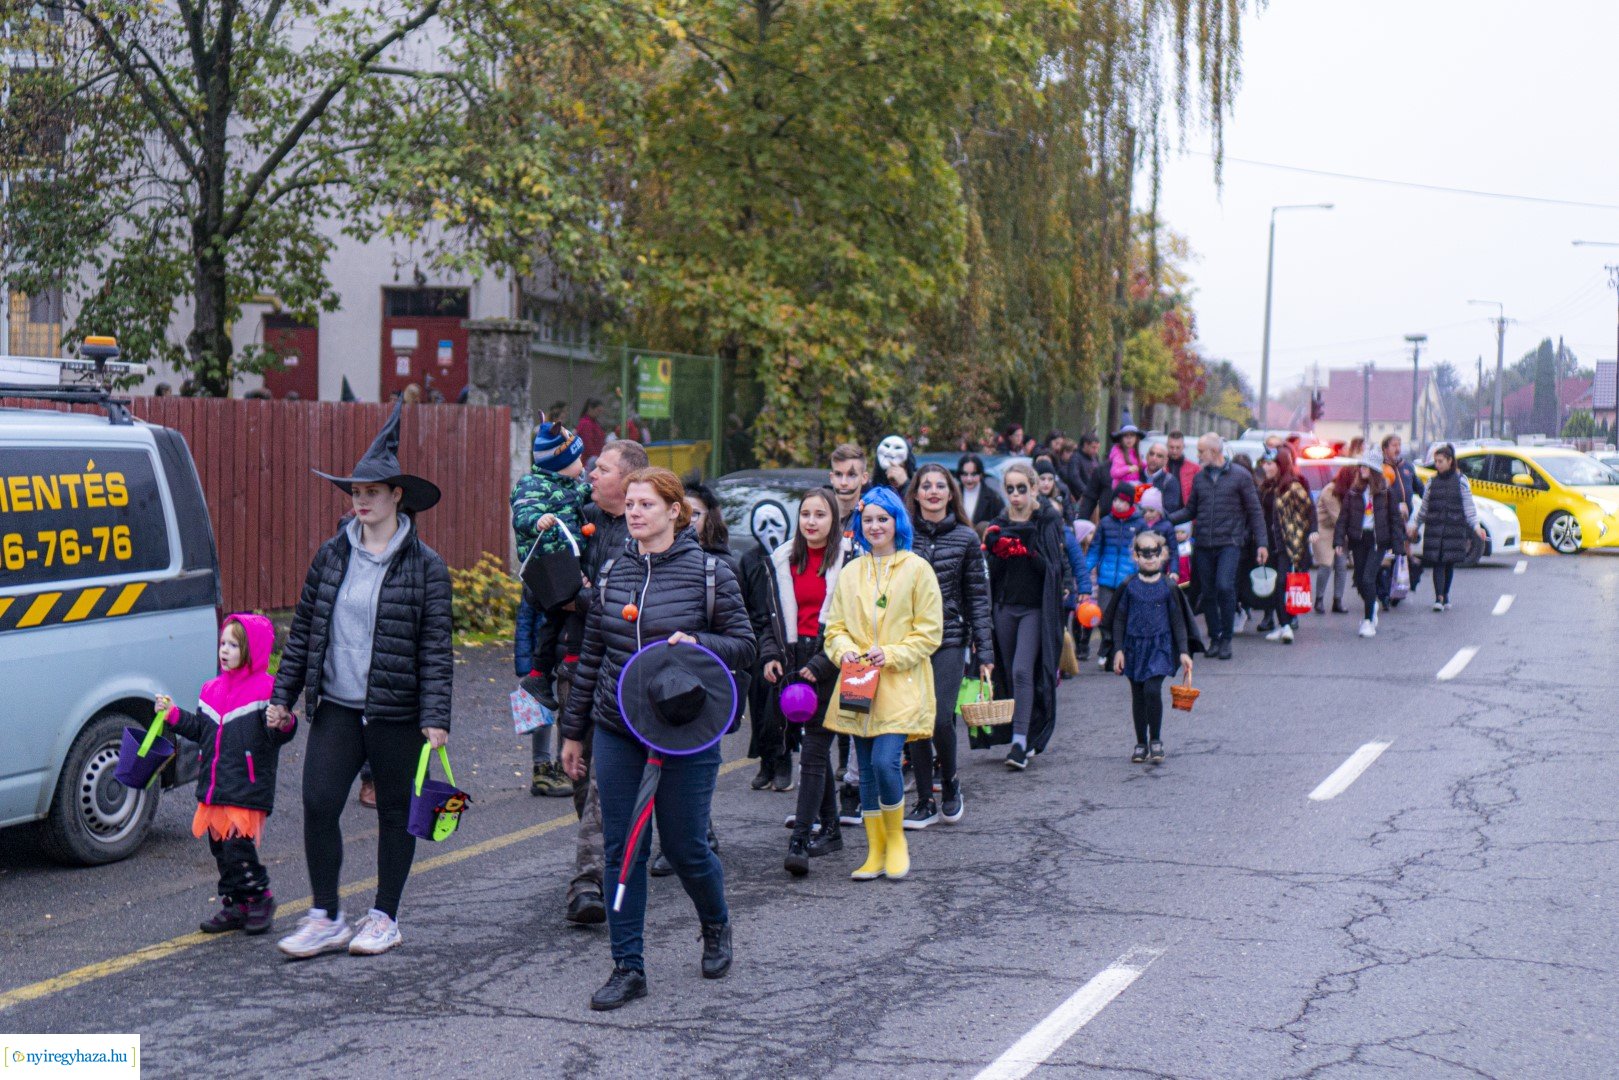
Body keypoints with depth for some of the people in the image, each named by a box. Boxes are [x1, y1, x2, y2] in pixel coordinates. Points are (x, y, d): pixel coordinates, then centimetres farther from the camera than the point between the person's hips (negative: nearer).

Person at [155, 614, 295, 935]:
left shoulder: (266, 689, -8)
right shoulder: (213, 689, 14)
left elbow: (277, 735, -15)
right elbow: (200, 729, 24)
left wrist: (282, 724, -36)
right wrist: (173, 714, 17)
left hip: (246, 790, -8)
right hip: (213, 788, 8)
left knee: (238, 845, -11)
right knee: (220, 848, 11)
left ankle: (259, 899, 8)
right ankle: (234, 906, 21)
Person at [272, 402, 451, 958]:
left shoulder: (425, 566, -6)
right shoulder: (332, 554, 7)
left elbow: (436, 647, -7)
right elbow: (302, 629, 13)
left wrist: (435, 716, -13)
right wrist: (283, 694, 12)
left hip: (396, 713, -3)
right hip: (335, 707, 3)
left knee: (396, 813, 8)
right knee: (318, 805, -4)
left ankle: (385, 917, 23)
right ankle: (326, 919, 9)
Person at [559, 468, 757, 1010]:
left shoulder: (710, 572, -4)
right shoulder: (611, 573, 7)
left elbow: (745, 645, 0)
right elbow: (591, 655, 13)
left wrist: (697, 644, -19)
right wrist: (573, 730, 15)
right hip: (616, 731, 3)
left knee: (685, 846, 3)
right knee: (621, 848, 2)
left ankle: (716, 927, 34)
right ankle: (628, 968, 11)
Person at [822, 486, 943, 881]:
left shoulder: (917, 569, 0)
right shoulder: (850, 573, 12)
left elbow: (929, 632, -2)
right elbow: (835, 626, 14)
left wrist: (890, 654, -14)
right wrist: (844, 650, -8)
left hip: (900, 685, -4)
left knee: (885, 761, -17)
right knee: (866, 771, 6)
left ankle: (896, 839, 5)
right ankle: (876, 852, 16)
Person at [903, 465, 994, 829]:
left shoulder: (966, 538, 3)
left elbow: (978, 597, 5)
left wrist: (984, 652, 2)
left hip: (949, 639, -1)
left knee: (941, 718, -12)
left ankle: (950, 781, 15)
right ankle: (925, 802, 13)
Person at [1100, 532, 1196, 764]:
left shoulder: (1168, 586, -1)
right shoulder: (1129, 585, 1)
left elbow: (1178, 620, 4)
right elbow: (1119, 619, 6)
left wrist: (1184, 651, -1)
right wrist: (1118, 649, 0)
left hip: (1160, 645, -2)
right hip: (1134, 646, 2)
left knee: (1152, 689, -17)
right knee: (1138, 695, 7)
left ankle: (1156, 739, -1)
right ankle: (1141, 743, 19)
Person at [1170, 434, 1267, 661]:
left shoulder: (1240, 475, 0)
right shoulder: (1199, 478, 12)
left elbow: (1254, 511, 2)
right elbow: (1190, 510, 16)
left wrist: (1261, 543, -3)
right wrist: (1166, 519, 0)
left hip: (1229, 543, -5)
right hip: (1203, 546, 5)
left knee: (1224, 586, -19)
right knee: (1207, 593, 6)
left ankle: (1226, 639, -7)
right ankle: (1214, 639, 19)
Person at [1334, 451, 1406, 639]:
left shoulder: (1385, 492, -2)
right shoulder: (1354, 491, 5)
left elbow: (1395, 518, 1)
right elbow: (1344, 516, 5)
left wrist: (1397, 546, -4)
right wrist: (1339, 540, -5)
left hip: (1378, 540, -3)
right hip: (1358, 539, 4)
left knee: (1368, 579, -14)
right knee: (1359, 580, 9)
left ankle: (1369, 620, -6)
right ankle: (1372, 606, 38)